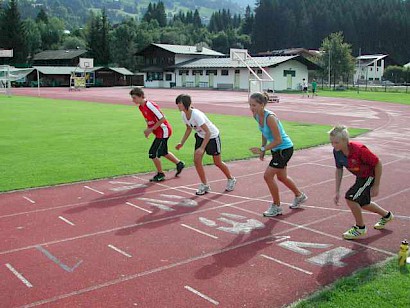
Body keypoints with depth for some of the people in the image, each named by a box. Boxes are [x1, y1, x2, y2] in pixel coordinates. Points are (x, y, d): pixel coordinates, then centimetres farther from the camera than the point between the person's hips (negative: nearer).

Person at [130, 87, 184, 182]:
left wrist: (151, 129, -20)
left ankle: (160, 174, 9)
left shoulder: (150, 105, -25)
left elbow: (162, 118, -24)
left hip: (163, 131, -10)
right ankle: (179, 164, 41)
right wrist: (148, 130, 1)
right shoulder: (141, 107, 4)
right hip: (159, 132, 10)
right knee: (163, 152, 23)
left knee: (153, 153, -7)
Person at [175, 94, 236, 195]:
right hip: (200, 136, 7)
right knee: (196, 161, -6)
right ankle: (204, 185, 8)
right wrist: (182, 143, 2)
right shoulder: (183, 114, -10)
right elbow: (189, 129, 8)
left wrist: (202, 148, -41)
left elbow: (208, 132, -35)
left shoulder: (196, 115, -35)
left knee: (217, 162, 7)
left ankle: (231, 179, 32)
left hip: (212, 136, -7)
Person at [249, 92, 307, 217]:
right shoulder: (256, 116, -4)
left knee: (268, 175, -11)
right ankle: (299, 196, 47)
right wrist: (263, 149, 9)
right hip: (276, 149, 9)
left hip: (285, 149, -9)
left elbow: (278, 140, -28)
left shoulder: (270, 118, -29)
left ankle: (276, 206, 6)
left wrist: (262, 149, -28)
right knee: (281, 177, 22)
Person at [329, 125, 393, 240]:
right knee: (362, 203, 21)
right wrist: (337, 191, -1)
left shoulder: (359, 150, -36)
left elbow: (378, 164, -24)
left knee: (350, 197, -18)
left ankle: (360, 228, 5)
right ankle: (386, 215, 51)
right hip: (360, 177, 8)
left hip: (371, 175, -8)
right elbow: (339, 170, 0)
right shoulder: (337, 152, -16)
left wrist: (376, 186, -18)